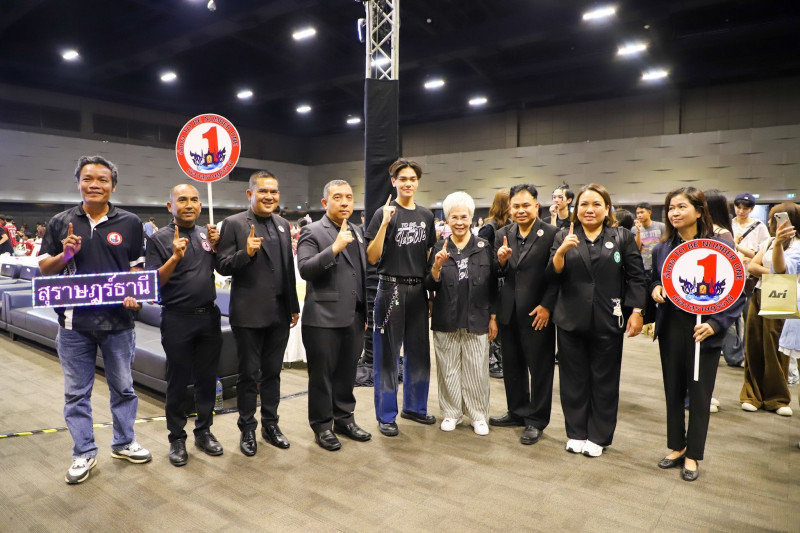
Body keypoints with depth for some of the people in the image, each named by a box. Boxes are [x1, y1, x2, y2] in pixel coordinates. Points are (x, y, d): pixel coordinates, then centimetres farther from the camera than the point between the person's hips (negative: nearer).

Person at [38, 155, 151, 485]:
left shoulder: (129, 223, 1)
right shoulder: (60, 222, 2)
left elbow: (137, 268, 4)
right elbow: (44, 267, 7)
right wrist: (65, 255, -14)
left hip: (118, 321, 0)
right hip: (74, 322, 1)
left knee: (123, 387, 13)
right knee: (76, 392, 11)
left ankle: (124, 443, 31)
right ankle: (84, 453, 26)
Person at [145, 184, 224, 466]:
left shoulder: (206, 233, 9)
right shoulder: (160, 238, -5)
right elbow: (153, 282, -9)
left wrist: (216, 245, -3)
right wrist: (175, 257, -23)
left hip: (209, 316, 4)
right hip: (178, 319, -4)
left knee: (207, 377, 12)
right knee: (178, 381, 6)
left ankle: (204, 431, 28)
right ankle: (177, 437, 22)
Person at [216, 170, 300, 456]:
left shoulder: (283, 224, 10)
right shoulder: (234, 224, -6)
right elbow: (222, 265, -9)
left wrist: (294, 306, 13)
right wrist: (246, 253, -26)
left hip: (279, 313, 5)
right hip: (249, 314, -5)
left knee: (272, 372, 15)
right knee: (248, 375, 8)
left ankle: (270, 425, 30)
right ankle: (247, 429, 24)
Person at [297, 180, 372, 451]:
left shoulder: (357, 232, 14)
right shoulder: (312, 232, -6)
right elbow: (305, 269, -19)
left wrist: (367, 312, 16)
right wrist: (335, 248, -26)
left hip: (354, 318, 6)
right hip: (324, 318, -6)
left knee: (347, 374, 15)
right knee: (322, 375, 7)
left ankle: (344, 419, 30)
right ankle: (322, 426, 21)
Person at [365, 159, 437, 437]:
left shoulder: (426, 216, 10)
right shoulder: (384, 213, -5)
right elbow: (372, 258, -10)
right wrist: (385, 223, -19)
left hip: (418, 290, 5)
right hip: (391, 289, -5)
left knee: (418, 351, 14)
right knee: (387, 353, 3)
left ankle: (414, 406, 31)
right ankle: (386, 415, 15)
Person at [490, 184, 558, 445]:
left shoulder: (552, 234, -8)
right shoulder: (502, 235, 6)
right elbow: (497, 275, 6)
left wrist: (546, 306, -16)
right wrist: (500, 261, -14)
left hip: (538, 313, -5)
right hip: (509, 312, 5)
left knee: (539, 367, 7)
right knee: (512, 365, 16)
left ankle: (536, 420, 21)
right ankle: (517, 411, 33)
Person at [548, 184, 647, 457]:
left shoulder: (623, 237, 2)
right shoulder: (563, 236, 4)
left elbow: (636, 277, 1)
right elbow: (552, 274, -3)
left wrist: (636, 312, -7)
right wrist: (562, 252, -20)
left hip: (608, 321, -1)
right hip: (571, 320, 1)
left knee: (604, 381, 9)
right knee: (574, 379, 9)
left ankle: (598, 436, 24)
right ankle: (576, 433, 24)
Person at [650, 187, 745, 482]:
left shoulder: (719, 247, -10)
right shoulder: (662, 249, 3)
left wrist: (715, 324, -19)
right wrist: (655, 289, -7)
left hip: (703, 332, -4)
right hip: (671, 330, 4)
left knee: (699, 394, 9)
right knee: (673, 391, 13)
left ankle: (692, 455, 25)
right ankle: (677, 447, 31)